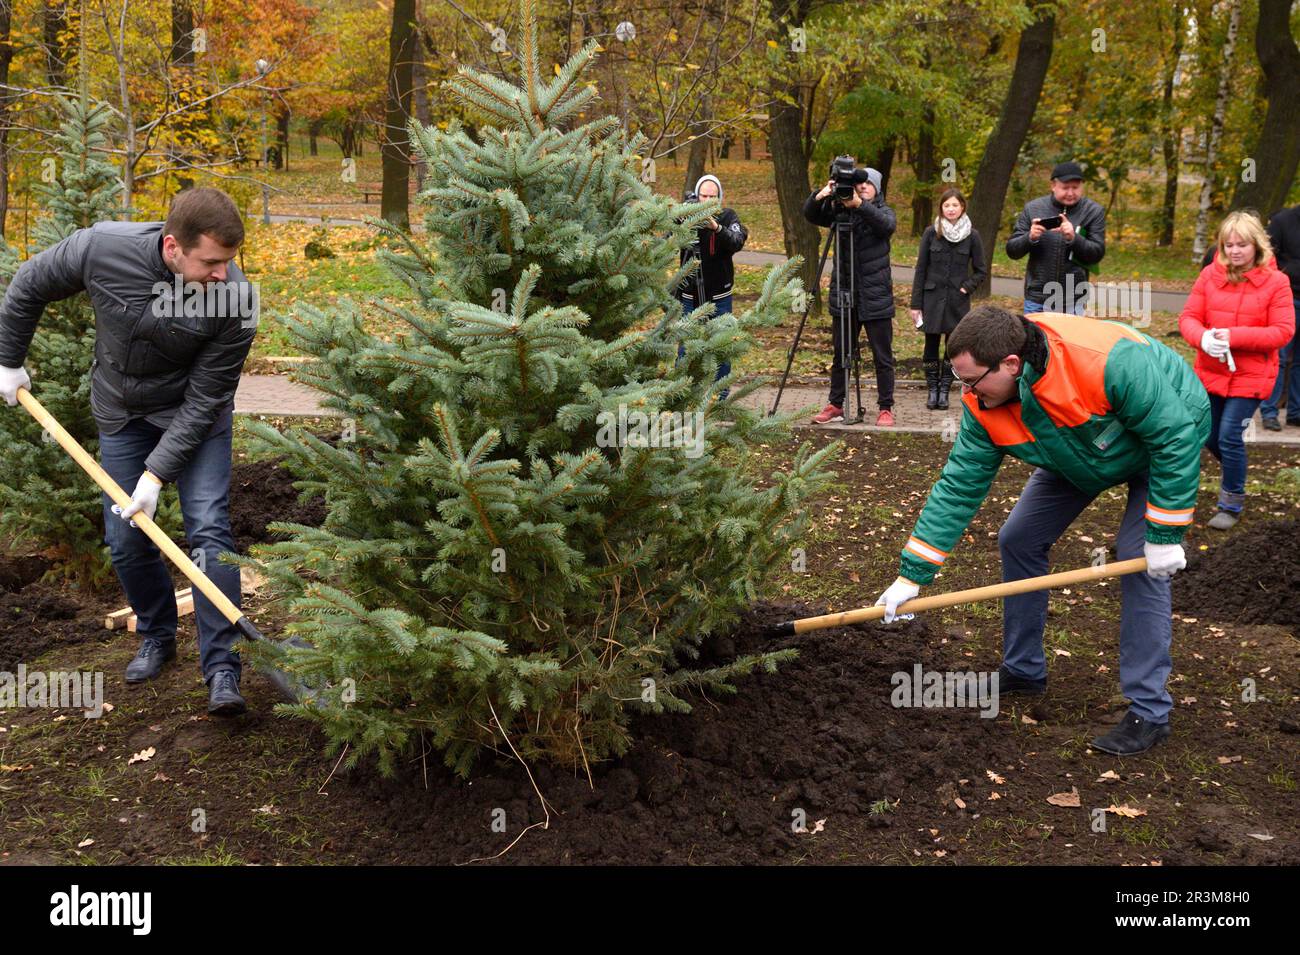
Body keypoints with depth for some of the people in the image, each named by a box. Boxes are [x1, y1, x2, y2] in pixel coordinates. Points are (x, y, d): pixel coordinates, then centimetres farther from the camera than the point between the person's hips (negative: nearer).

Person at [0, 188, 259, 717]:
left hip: (192, 414, -2)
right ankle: (157, 638, 30)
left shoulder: (235, 298, -30)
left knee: (208, 528, -13)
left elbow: (203, 400, -23)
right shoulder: (101, 248, -27)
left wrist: (157, 473, -25)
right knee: (126, 540, 6)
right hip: (121, 411, 2)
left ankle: (222, 668, -7)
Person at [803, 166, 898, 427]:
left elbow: (887, 225, -21)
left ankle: (886, 408, 10)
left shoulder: (884, 212, 2)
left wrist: (860, 205, -36)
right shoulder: (840, 211, 8)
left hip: (876, 297, -2)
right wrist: (820, 196, -26)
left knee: (883, 357, 2)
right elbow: (810, 215, -5)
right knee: (841, 354, 10)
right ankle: (835, 405, 21)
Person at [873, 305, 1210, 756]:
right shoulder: (984, 403, -23)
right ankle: (1023, 669, 21)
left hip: (1166, 438, -6)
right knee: (1018, 541, 3)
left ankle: (1150, 711, -6)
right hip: (1076, 457, 6)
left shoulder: (1110, 361, -43)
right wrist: (912, 575, -19)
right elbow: (959, 485, -17)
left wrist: (1165, 536, -29)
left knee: (1139, 557, -18)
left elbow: (1176, 434, -33)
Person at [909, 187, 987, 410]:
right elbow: (920, 269, 2)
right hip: (933, 298, 0)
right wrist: (916, 303, 0)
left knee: (953, 346, 3)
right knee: (931, 345, 2)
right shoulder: (931, 233, -1)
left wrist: (966, 287, -8)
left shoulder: (972, 236, -1)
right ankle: (932, 390, 13)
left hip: (957, 300, 0)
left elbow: (981, 271, 7)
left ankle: (944, 391, 13)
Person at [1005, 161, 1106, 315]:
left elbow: (1097, 253, -7)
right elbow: (1011, 250, 1)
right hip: (1037, 300, 1)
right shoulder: (1033, 208, 2)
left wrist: (1074, 238, -25)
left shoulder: (1094, 211, 0)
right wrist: (1030, 237, -19)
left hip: (1073, 303, -1)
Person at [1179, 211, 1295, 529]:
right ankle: (1235, 474, 43)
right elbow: (1188, 317, -2)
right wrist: (1203, 338, -25)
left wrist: (1235, 336, -24)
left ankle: (1232, 505, 10)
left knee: (1230, 437, -8)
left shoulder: (1275, 282, -9)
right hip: (1210, 373, 4)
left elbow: (1283, 331, -13)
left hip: (1250, 377, -4)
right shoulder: (1210, 275, -2)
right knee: (1210, 437, 12)